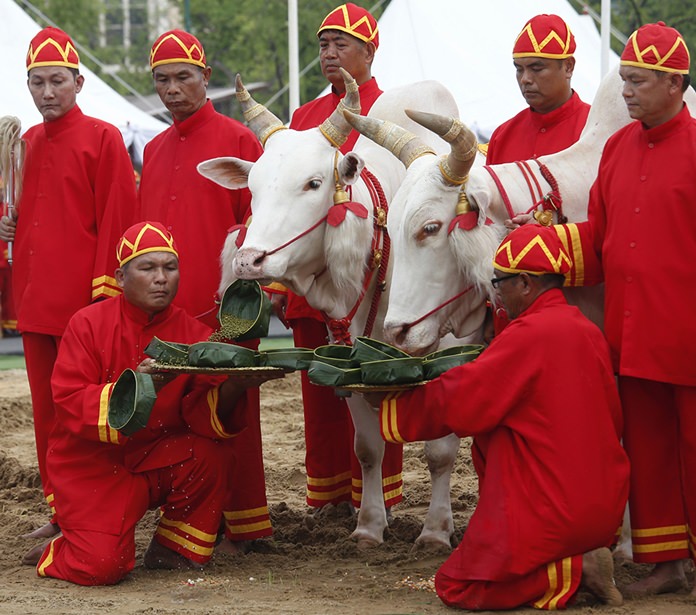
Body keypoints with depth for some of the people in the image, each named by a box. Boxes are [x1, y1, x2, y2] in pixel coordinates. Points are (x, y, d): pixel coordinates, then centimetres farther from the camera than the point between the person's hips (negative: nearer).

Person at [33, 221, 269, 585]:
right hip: (91, 465, -4)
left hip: (156, 459, 4)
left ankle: (176, 550, -1)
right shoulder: (88, 323, -9)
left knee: (211, 454, -26)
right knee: (102, 567, -24)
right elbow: (71, 405, -19)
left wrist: (232, 388, -33)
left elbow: (203, 416, -11)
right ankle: (61, 552, 14)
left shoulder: (192, 333, -1)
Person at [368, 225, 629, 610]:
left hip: (553, 513, -8)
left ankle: (573, 572, -10)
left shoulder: (529, 334, -16)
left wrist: (389, 409, 0)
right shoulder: (589, 333, 7)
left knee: (455, 587, 2)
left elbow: (458, 402, -16)